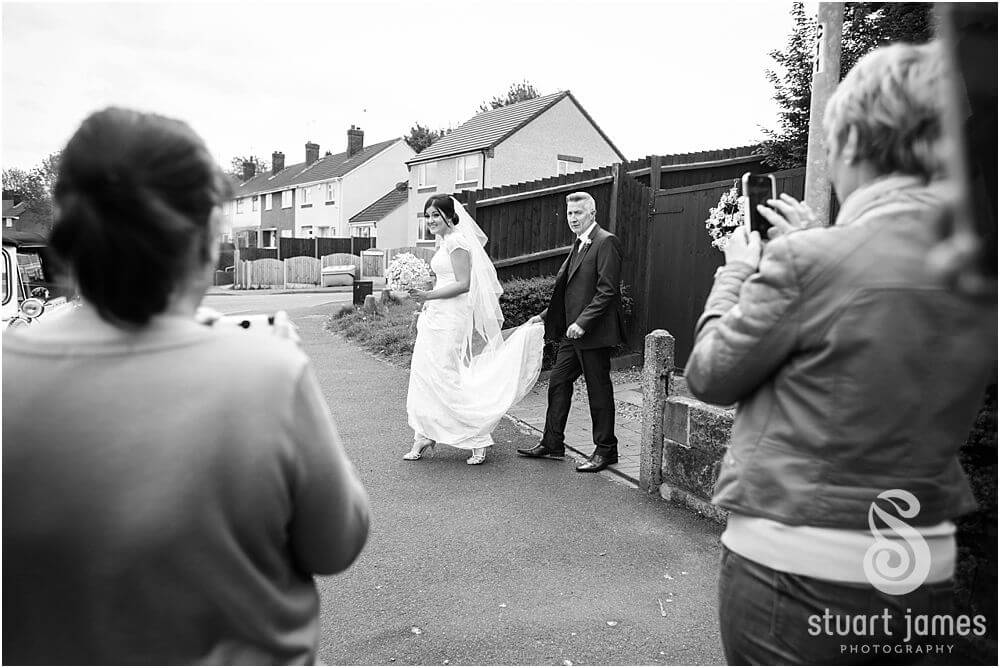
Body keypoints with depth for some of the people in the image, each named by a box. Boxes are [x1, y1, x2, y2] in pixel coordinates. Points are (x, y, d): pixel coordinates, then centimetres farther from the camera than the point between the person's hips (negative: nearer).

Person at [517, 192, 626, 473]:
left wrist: (582, 322, -23)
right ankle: (552, 442, 24)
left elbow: (607, 290, -19)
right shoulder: (580, 245, 17)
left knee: (599, 390, 1)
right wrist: (545, 316, 18)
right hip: (572, 332, 9)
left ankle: (605, 450, 15)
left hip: (594, 331, -9)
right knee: (558, 383, 12)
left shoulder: (606, 242, -11)